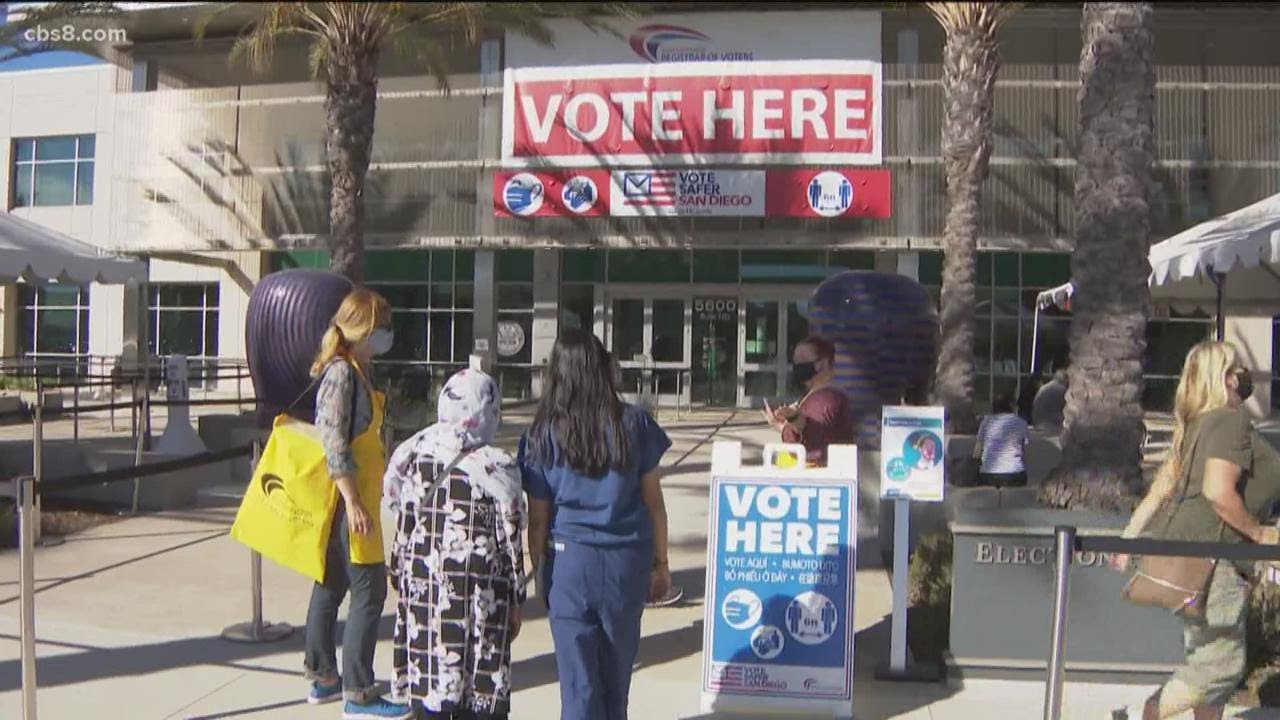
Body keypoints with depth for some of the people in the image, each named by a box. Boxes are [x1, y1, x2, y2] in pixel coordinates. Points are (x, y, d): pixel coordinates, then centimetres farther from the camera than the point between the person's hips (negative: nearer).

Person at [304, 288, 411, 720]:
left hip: (355, 496, 10)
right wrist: (353, 502, -25)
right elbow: (333, 441, -22)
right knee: (369, 591, -6)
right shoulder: (342, 372, -17)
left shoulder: (356, 371, 12)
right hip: (348, 499, -10)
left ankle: (323, 678, 26)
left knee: (331, 585, 15)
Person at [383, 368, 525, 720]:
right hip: (479, 597, -4)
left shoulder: (414, 457, 0)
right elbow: (510, 543, -6)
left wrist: (401, 582, 17)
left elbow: (402, 531, 7)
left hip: (422, 590, 4)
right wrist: (515, 602, 3)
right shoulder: (496, 469, -11)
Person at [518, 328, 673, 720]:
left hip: (569, 562, -1)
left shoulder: (543, 434, -5)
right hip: (627, 561, 2)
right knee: (616, 673, 19)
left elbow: (538, 518, -3)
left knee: (579, 679, 7)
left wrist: (538, 569, 9)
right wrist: (661, 563, 11)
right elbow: (654, 502, 1)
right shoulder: (635, 423, -3)